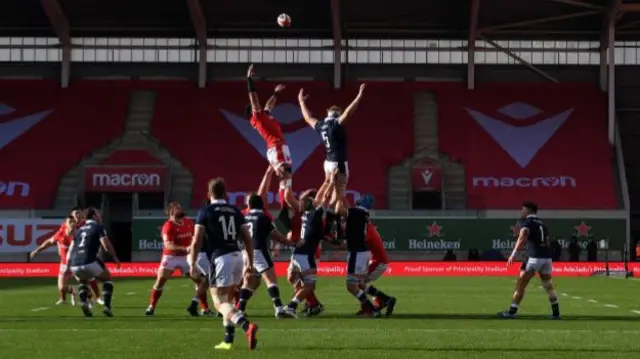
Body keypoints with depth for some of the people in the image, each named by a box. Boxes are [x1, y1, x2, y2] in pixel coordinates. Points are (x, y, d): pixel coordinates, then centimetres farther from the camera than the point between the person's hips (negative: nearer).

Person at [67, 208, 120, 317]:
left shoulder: (79, 230, 24)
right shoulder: (98, 228, 6)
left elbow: (71, 250, 25)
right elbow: (106, 246, -5)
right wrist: (115, 258, 8)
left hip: (75, 265, 5)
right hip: (89, 263, -5)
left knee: (83, 282, 35)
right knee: (107, 279, 20)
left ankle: (84, 303, 9)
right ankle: (107, 306, 5)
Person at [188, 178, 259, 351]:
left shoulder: (205, 212, 0)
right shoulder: (235, 211, 13)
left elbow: (196, 241, -5)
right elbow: (248, 239, 12)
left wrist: (192, 264, 3)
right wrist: (250, 263, 18)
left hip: (221, 258, -6)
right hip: (237, 257, 6)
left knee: (220, 303, -8)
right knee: (226, 299, 21)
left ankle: (247, 326, -32)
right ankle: (228, 340, 20)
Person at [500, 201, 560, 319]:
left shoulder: (527, 222, 0)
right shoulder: (542, 224, 22)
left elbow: (522, 237, -18)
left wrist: (513, 254, -27)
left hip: (534, 257, -6)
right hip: (547, 257, 6)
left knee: (521, 285, 0)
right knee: (548, 285, 19)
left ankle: (512, 311, -2)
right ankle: (556, 313, 21)